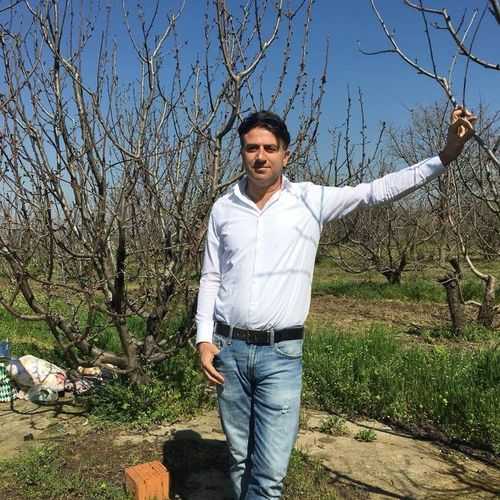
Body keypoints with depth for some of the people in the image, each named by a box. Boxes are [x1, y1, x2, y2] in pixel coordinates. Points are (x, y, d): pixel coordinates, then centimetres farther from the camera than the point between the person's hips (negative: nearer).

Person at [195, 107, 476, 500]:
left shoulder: (310, 200, -3)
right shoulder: (223, 208, 4)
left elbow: (377, 191, -8)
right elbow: (211, 279, 7)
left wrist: (445, 156, -15)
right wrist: (204, 339, -1)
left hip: (281, 354, -2)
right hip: (229, 349, 3)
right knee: (240, 460, 17)